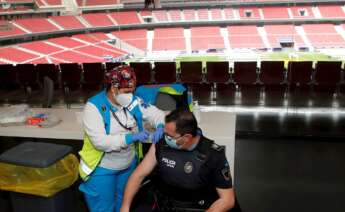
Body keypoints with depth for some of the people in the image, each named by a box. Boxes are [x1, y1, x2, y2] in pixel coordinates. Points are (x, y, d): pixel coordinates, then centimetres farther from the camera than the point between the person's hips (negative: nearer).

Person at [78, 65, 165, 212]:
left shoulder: (133, 102, -6)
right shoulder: (94, 107, -22)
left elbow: (156, 113, 2)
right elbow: (99, 141, -30)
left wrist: (160, 127, -21)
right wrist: (131, 137, -35)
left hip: (128, 165, 5)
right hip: (102, 169, -5)